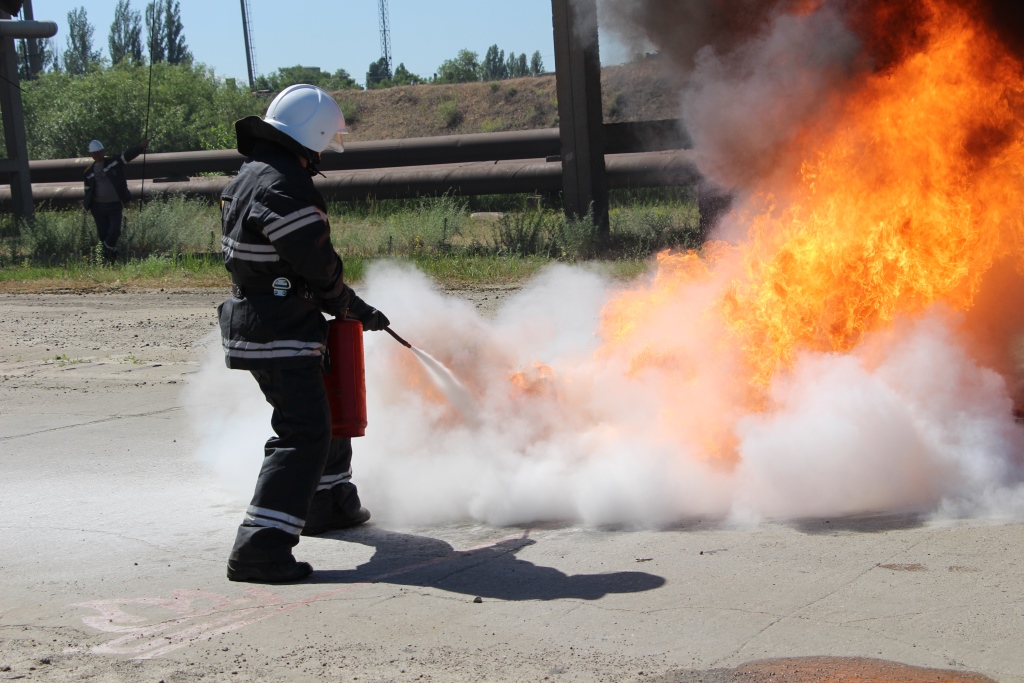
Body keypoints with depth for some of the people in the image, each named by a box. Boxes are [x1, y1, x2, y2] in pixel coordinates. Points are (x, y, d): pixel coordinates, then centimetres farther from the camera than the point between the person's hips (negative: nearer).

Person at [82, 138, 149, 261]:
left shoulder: (114, 161, -4)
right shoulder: (89, 171, 4)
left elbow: (128, 155, -18)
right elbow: (88, 190, 11)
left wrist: (141, 147, -36)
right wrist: (89, 208, 6)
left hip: (115, 205, -2)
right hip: (98, 206, 2)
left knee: (114, 231, -11)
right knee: (102, 234, 7)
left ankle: (108, 248, 16)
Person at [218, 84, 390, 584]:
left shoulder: (251, 177, 14)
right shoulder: (282, 186, -20)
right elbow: (317, 264, -21)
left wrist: (356, 309, 15)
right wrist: (352, 308, 0)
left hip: (257, 322, 11)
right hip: (280, 333, -11)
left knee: (321, 408, 26)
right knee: (303, 434, -13)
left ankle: (330, 503, 42)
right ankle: (260, 547, -17)